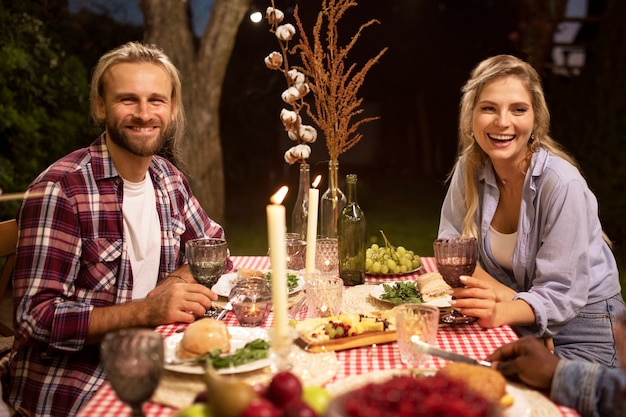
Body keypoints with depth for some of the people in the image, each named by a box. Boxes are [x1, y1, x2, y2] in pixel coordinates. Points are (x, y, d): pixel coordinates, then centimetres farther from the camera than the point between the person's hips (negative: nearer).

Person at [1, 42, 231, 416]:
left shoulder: (169, 180, 3)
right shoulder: (60, 189, -18)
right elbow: (35, 318, -20)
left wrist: (173, 285, -7)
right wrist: (146, 311, -30)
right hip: (67, 386, -6)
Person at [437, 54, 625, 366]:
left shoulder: (562, 184, -22)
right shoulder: (469, 168, -5)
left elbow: (560, 294, -22)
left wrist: (501, 312, -41)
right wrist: (504, 295, -19)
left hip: (583, 331, -5)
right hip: (518, 324, 5)